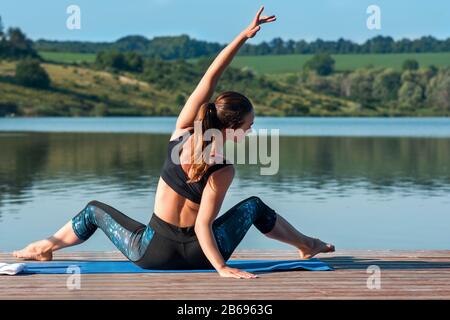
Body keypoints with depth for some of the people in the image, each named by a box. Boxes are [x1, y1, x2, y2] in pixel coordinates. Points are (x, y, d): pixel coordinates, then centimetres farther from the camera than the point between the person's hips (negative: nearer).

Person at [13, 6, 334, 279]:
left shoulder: (182, 132, -12)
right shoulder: (223, 172, -19)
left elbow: (210, 77, -13)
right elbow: (203, 226, -24)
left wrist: (244, 35, -13)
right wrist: (221, 267, -20)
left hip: (154, 253, 2)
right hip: (197, 256, -1)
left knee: (95, 210, 28)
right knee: (254, 206, 22)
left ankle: (45, 247, 39)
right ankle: (307, 245, 36)